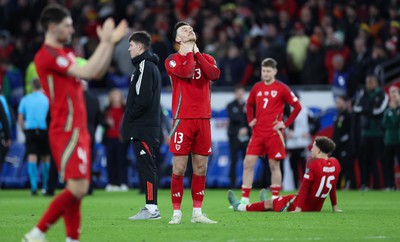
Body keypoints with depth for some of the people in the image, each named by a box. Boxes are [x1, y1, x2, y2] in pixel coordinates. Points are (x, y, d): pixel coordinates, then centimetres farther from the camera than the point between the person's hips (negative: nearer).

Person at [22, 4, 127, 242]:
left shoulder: (65, 54, 17)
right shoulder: (47, 55, -13)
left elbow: (97, 72, 21)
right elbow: (87, 72, -18)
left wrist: (110, 42, 13)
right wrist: (105, 42, -9)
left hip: (78, 131, 10)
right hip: (67, 131, -10)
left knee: (78, 190, 8)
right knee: (77, 189, -14)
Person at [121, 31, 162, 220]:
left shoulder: (145, 66, -12)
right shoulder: (150, 65, 19)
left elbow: (143, 98, -22)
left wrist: (129, 117, -10)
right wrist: (129, 120, 15)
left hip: (143, 127, -10)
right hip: (146, 127, 10)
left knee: (147, 166, -10)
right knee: (146, 167, 11)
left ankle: (151, 208, -10)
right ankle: (150, 207, 13)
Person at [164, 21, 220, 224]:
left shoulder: (206, 58, 15)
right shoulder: (172, 60, 3)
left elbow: (214, 74, -7)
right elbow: (186, 72, -18)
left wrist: (197, 53, -2)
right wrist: (189, 52, -3)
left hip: (203, 119, 4)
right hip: (183, 119, -4)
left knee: (201, 168, 5)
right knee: (179, 168, -6)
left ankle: (197, 212, 10)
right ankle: (177, 213, 0)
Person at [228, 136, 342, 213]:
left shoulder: (313, 163, -21)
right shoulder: (335, 163, 0)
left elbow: (305, 187, -21)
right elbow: (333, 187, 11)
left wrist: (298, 209, -21)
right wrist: (335, 207, 20)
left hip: (304, 205, -7)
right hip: (317, 207, 7)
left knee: (270, 203, 13)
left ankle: (239, 206, 30)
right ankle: (267, 204, 64)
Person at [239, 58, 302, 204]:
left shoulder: (281, 88, -3)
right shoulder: (257, 87, 11)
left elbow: (297, 106, -2)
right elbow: (249, 104, 27)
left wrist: (286, 124, -5)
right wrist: (250, 120, 14)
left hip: (274, 133, -4)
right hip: (257, 132, 4)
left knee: (274, 165, 1)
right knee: (248, 163, -4)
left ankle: (275, 199, 9)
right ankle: (244, 199, -1)